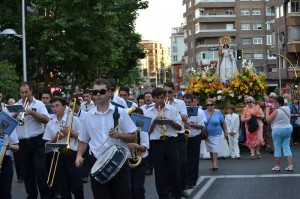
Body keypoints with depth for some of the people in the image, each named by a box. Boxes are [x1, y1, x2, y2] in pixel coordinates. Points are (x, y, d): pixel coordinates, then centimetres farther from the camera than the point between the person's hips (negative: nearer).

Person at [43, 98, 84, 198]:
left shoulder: (73, 119, -1)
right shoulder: (50, 124, 7)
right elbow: (48, 144, 8)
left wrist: (70, 132, -12)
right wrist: (56, 138, -9)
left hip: (72, 155, -3)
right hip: (58, 156, 3)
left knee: (77, 185, -1)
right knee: (63, 187, 8)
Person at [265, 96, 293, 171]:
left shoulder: (276, 111, -16)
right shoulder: (287, 110, 8)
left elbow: (268, 120, -13)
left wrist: (267, 111, 2)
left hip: (278, 130, -7)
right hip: (288, 128, 7)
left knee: (277, 148, 4)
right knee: (286, 147, 7)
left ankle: (277, 166, 9)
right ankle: (290, 165, -2)